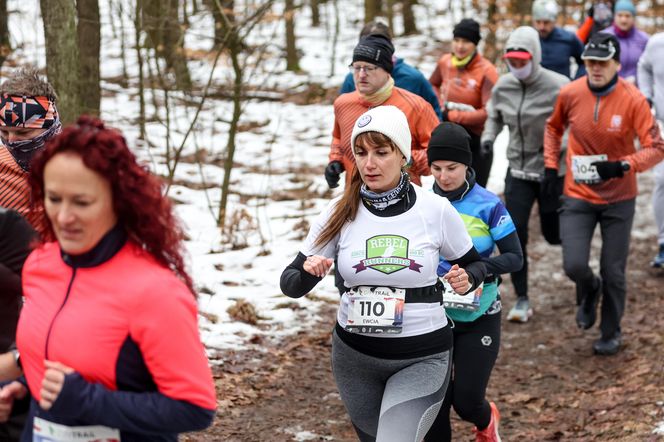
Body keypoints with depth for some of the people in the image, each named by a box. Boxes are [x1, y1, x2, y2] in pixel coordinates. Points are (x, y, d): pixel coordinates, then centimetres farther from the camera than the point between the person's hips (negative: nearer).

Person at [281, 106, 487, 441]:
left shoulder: (436, 210, -9)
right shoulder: (341, 212, -6)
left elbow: (475, 265, 7)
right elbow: (291, 285, -3)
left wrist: (465, 280, -15)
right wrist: (309, 272, -25)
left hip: (421, 359, -3)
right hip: (354, 354, 3)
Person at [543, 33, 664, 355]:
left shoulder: (632, 100, -15)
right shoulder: (570, 94, -8)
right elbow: (554, 127, 14)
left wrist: (624, 166, -30)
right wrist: (551, 165, 5)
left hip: (618, 198, -1)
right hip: (578, 195, 1)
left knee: (613, 273, 5)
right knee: (574, 265, -11)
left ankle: (611, 333, 30)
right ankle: (590, 291, 27)